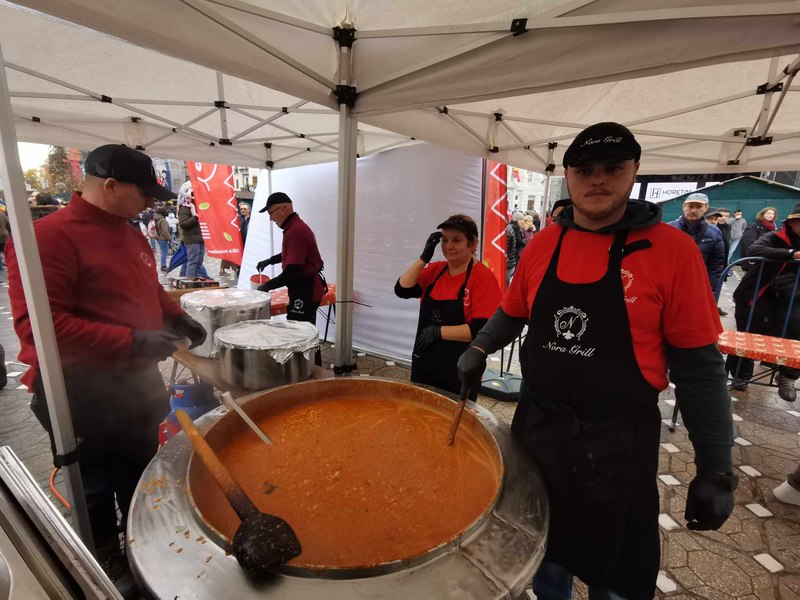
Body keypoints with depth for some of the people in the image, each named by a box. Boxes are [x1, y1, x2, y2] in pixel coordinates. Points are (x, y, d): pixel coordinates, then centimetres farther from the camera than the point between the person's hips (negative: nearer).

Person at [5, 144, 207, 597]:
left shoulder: (131, 234, 7)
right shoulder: (49, 236, -20)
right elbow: (37, 323, -27)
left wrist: (178, 317, 4)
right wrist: (130, 341, -29)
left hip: (137, 383, 8)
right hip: (83, 394, -8)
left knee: (140, 479, 25)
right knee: (95, 491, 15)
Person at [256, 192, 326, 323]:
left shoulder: (296, 231, -22)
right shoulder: (296, 226, 11)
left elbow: (292, 272, -25)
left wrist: (267, 286, -14)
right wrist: (269, 261, 26)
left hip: (305, 292, -10)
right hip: (306, 289, 10)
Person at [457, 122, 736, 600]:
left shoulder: (672, 250, -11)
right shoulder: (543, 244, 0)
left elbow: (699, 366, -9)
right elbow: (513, 313, 13)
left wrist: (716, 469, -7)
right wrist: (480, 349, 0)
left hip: (616, 441, -3)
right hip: (537, 426, 4)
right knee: (543, 550, 26)